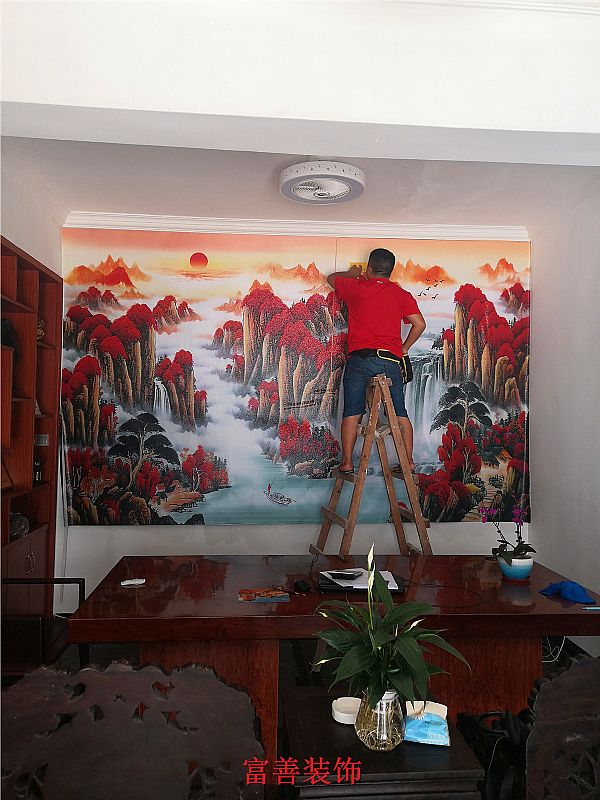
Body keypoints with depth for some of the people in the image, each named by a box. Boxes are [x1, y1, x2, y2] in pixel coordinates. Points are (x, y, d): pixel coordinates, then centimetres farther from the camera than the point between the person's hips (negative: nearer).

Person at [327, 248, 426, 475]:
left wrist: (351, 274, 43)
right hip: (390, 360, 2)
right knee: (400, 413, 8)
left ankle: (347, 463, -2)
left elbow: (331, 278, 25)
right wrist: (404, 348, 15)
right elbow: (419, 324, 2)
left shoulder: (356, 287, 6)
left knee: (352, 413, 0)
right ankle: (409, 461, 10)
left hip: (360, 358, -2)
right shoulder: (402, 294, 10)